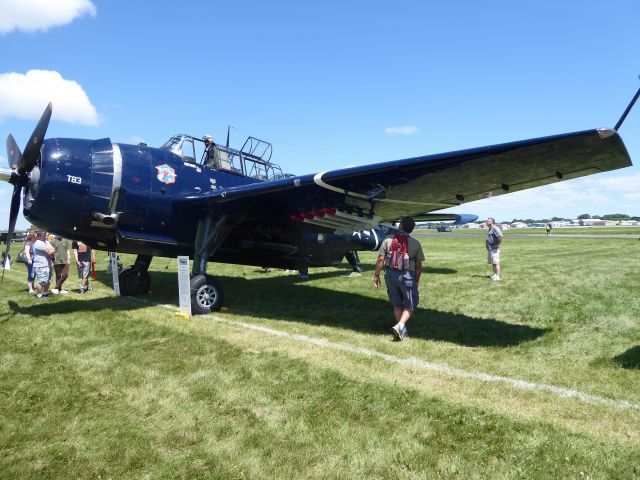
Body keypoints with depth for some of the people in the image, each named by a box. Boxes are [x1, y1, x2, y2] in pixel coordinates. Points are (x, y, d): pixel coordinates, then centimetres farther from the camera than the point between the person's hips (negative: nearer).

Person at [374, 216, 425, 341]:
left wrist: (376, 276, 4)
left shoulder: (388, 241, -2)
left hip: (390, 275, 3)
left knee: (397, 305, 16)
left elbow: (380, 260, -5)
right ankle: (400, 326, -10)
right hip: (407, 276, -2)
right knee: (410, 305, 11)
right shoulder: (415, 244, -3)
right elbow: (418, 265, 0)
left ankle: (402, 331, 25)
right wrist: (417, 280, 13)